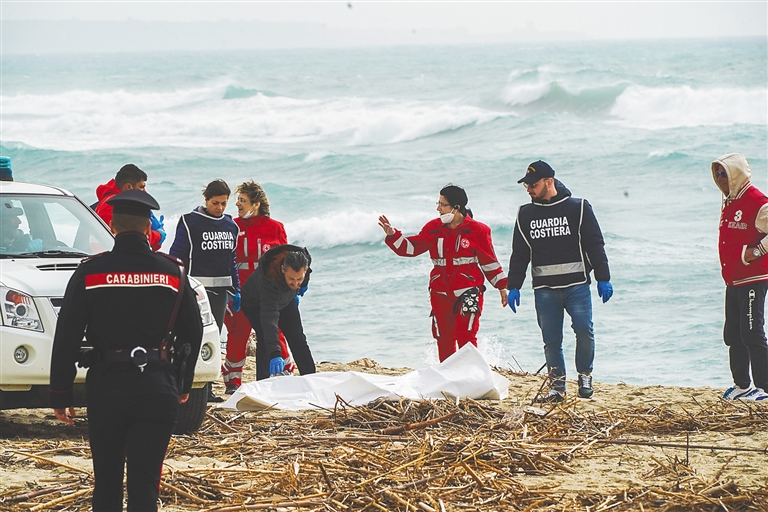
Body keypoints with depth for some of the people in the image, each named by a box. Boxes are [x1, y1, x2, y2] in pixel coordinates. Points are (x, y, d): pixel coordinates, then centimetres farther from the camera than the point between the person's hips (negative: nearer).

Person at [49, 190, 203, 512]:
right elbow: (192, 333, 11)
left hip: (105, 388, -1)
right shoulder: (173, 272, 3)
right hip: (158, 388, 1)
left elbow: (66, 338, -4)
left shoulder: (89, 272, -3)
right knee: (145, 484, 1)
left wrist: (60, 395, 1)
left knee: (106, 481, 13)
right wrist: (183, 384, 24)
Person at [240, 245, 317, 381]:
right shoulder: (270, 280, -47)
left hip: (285, 300, 6)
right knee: (265, 339, -23)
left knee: (297, 338, 5)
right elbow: (269, 318, -54)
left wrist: (294, 294, 13)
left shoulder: (303, 262, -30)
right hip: (255, 304, -6)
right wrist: (275, 353, -62)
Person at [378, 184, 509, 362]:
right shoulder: (434, 229, 6)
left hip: (468, 292, -4)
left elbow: (489, 261, 3)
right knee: (444, 339, 6)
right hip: (441, 293, 4)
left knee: (466, 337, -13)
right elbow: (412, 247, 7)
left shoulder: (477, 230, -3)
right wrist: (393, 236, -8)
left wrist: (502, 287, 5)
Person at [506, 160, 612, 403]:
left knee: (584, 330, -14)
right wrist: (513, 287, 11)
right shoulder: (525, 214, 11)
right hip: (544, 290, 3)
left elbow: (595, 245, 3)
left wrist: (603, 279, -2)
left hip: (577, 285, -3)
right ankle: (557, 387, 8)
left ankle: (585, 376, 6)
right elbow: (519, 253, 16)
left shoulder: (578, 208, 2)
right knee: (551, 340, 1)